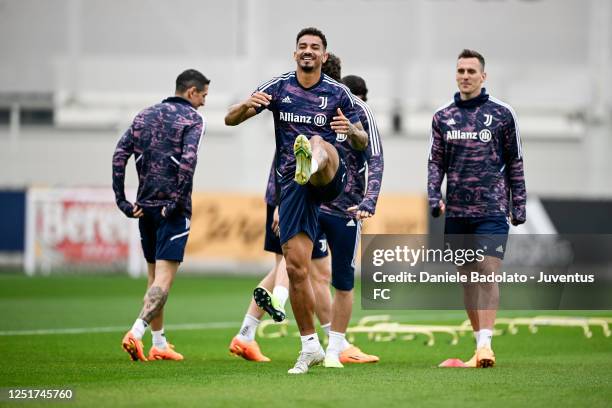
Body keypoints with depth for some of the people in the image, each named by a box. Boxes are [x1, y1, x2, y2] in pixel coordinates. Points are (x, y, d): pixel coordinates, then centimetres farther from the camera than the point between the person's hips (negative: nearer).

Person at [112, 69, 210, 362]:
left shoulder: (145, 116, 15)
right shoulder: (192, 119, -3)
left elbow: (120, 155, 6)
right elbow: (188, 160, -19)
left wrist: (122, 200, 5)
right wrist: (177, 201, -15)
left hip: (145, 206, 6)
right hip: (172, 210, -6)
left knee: (154, 277, 16)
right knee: (164, 279, -9)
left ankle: (159, 344, 19)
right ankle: (136, 333, -26)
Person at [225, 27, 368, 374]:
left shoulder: (338, 93, 7)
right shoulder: (278, 88, 10)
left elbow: (363, 142, 11)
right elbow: (230, 119, 7)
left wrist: (351, 130, -14)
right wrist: (247, 105, -17)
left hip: (331, 178, -2)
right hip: (293, 183, 2)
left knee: (318, 142, -36)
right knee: (296, 265, -3)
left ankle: (313, 161, -77)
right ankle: (310, 345, 10)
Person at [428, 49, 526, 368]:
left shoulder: (502, 114, 3)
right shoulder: (443, 117, 10)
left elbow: (514, 163, 7)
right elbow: (436, 162, 13)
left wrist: (519, 204, 3)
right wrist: (434, 198, -1)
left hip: (492, 209, -4)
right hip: (456, 211, 4)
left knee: (488, 272, -15)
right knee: (467, 277, 7)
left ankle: (485, 343, -19)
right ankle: (480, 344, 15)